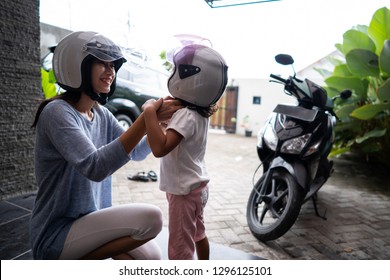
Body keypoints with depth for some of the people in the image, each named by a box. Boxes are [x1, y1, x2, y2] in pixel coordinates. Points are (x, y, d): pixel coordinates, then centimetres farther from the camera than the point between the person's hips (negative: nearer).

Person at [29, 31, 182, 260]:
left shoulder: (101, 114, 3)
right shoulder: (57, 112, -20)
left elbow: (137, 152, 7)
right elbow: (95, 167, -33)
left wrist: (162, 120, -9)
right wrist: (147, 117, -34)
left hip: (91, 219, 7)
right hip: (57, 233, -7)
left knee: (152, 256, 1)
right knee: (151, 218, -22)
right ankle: (74, 263, -3)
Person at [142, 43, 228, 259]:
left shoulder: (186, 115, -26)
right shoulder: (200, 112, 2)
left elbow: (160, 148, -40)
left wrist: (150, 112, -34)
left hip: (184, 191, -10)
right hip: (197, 185, 10)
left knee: (180, 249, 3)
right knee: (198, 235, 28)